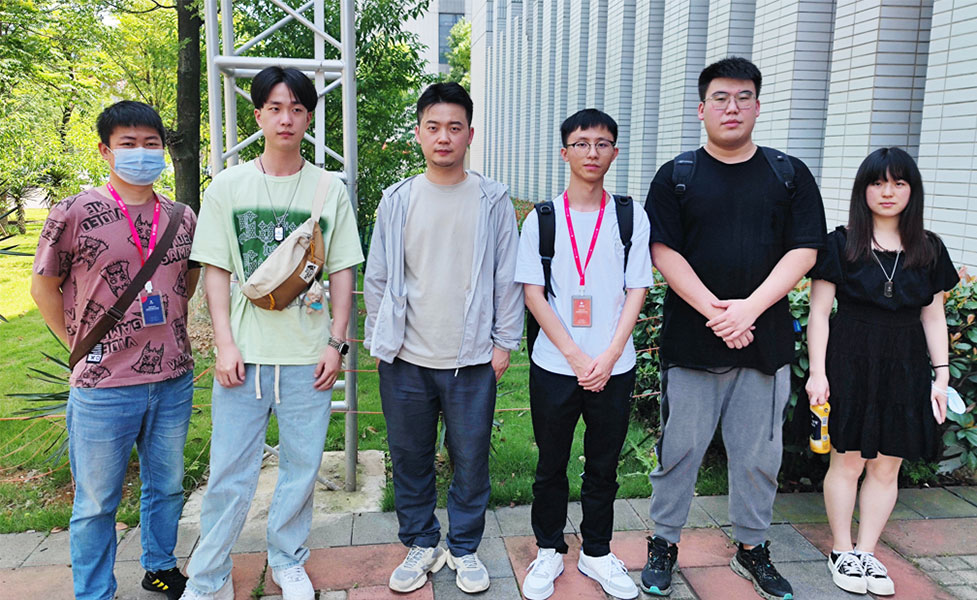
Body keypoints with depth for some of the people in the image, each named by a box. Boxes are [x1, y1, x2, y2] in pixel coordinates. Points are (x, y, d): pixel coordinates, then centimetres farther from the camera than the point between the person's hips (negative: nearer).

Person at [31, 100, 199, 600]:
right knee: (96, 503, 10)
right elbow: (44, 287, 1)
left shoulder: (182, 217, 4)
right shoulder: (74, 213, -8)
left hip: (174, 381, 4)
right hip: (103, 389, -4)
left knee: (167, 487, 19)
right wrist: (83, 347, 0)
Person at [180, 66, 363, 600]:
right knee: (229, 472, 3)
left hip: (308, 355, 1)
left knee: (301, 466, 10)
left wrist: (336, 342, -1)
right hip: (244, 354, 0)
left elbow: (342, 271, 5)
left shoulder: (330, 189, 5)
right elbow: (215, 271, 3)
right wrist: (225, 344, -6)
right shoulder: (227, 186, 4)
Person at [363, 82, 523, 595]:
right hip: (406, 359, 2)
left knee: (471, 460, 8)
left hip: (472, 360, -1)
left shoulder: (493, 200, 0)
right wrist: (378, 340, 6)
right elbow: (377, 278, 9)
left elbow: (507, 277, 3)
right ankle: (420, 545, 32)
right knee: (410, 458, 12)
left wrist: (504, 341, 0)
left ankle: (464, 548, 29)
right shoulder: (397, 200, 4)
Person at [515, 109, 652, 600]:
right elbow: (533, 294, -4)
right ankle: (549, 552, 29)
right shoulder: (542, 219, 0)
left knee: (604, 466, 12)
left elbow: (636, 292, 0)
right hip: (554, 366, 0)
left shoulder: (631, 218, 3)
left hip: (613, 369, 1)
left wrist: (609, 357, -10)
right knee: (551, 466, 11)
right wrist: (576, 357, -11)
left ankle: (597, 552, 30)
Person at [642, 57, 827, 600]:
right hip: (690, 343, -1)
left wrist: (751, 307, -14)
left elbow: (804, 250, 0)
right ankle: (665, 543, 24)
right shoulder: (676, 176, 3)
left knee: (759, 454, 11)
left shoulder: (790, 175, 7)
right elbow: (663, 251, -5)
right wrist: (714, 310, -15)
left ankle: (753, 548, 30)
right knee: (680, 449, 7)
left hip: (765, 341, 2)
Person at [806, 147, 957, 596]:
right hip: (851, 363, -3)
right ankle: (842, 553, 18)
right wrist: (817, 372, -10)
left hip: (905, 368, 4)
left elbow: (933, 317, 11)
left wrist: (941, 375, 5)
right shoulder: (840, 245, -3)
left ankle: (867, 553, 21)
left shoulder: (929, 250, 8)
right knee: (848, 460, 3)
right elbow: (819, 312, -4)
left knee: (887, 466, 8)